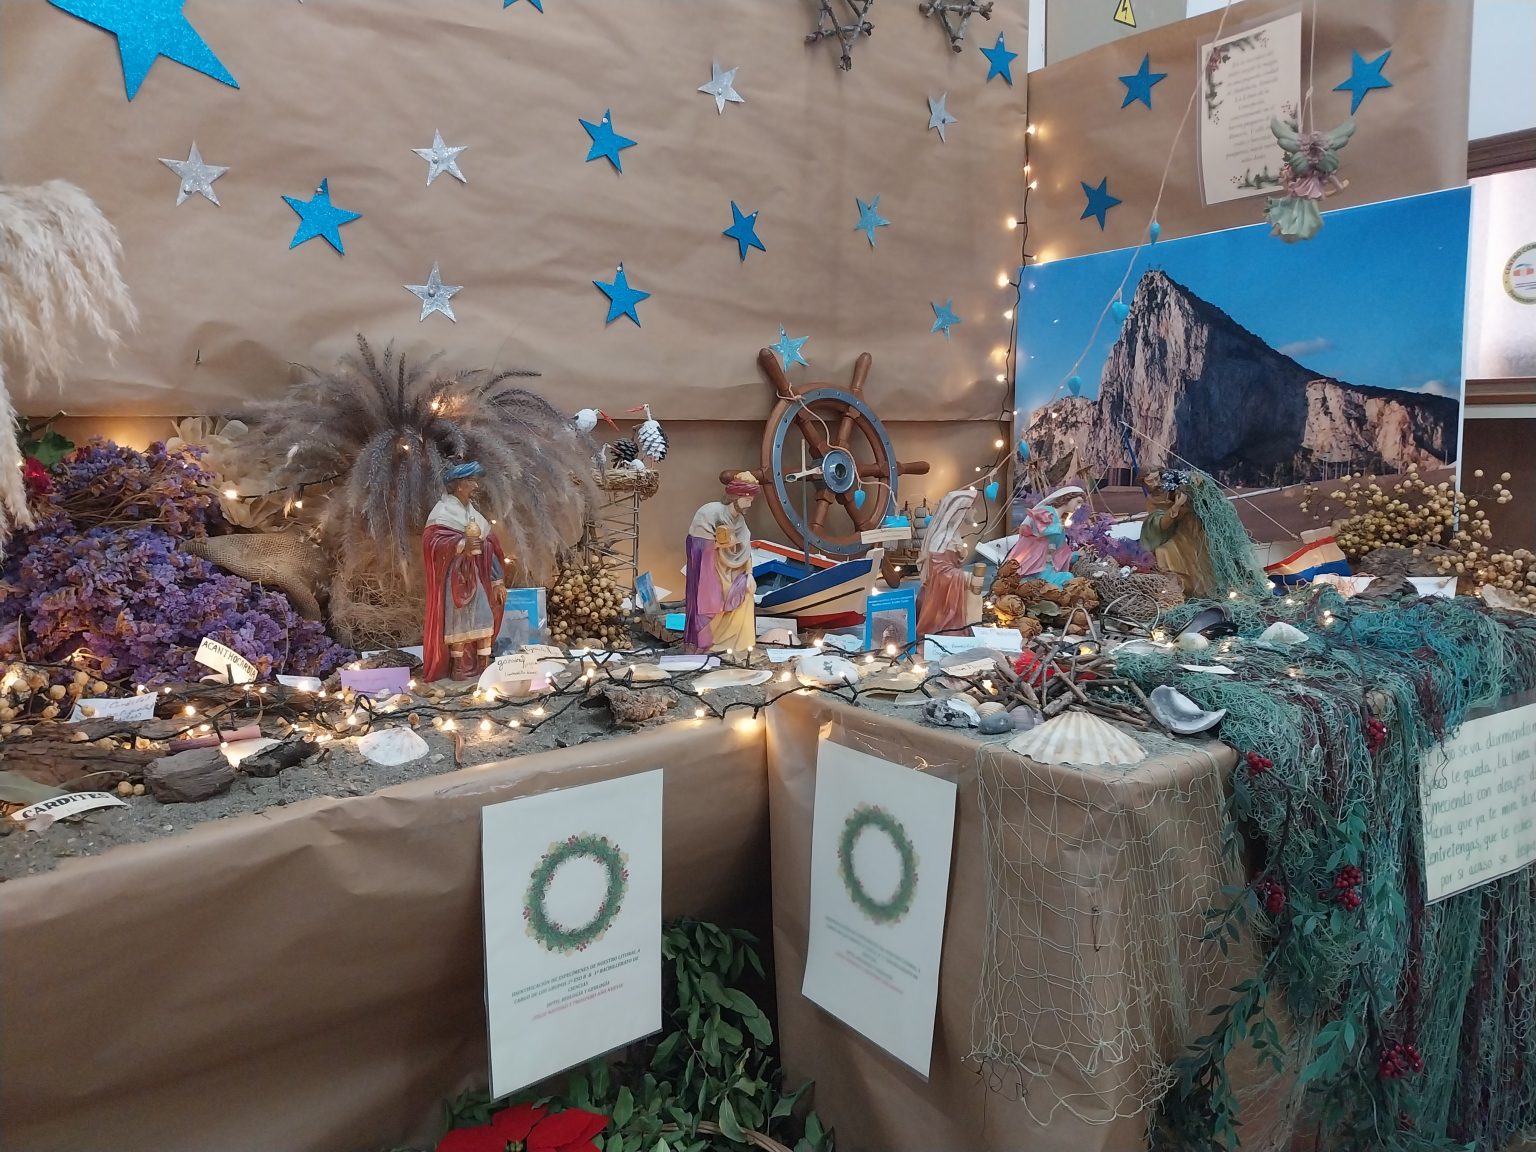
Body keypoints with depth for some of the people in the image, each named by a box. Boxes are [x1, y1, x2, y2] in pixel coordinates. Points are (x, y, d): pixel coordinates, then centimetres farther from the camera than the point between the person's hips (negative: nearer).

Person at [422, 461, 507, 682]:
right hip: (455, 575, -7)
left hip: (477, 575, 7)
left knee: (484, 617, 2)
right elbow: (433, 540, -17)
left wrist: (497, 579, 10)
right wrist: (462, 544, -30)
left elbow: (490, 547, 15)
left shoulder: (474, 513, 17)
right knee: (458, 619, -6)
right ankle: (458, 666, 2)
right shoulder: (443, 512, -4)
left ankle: (484, 664, 6)